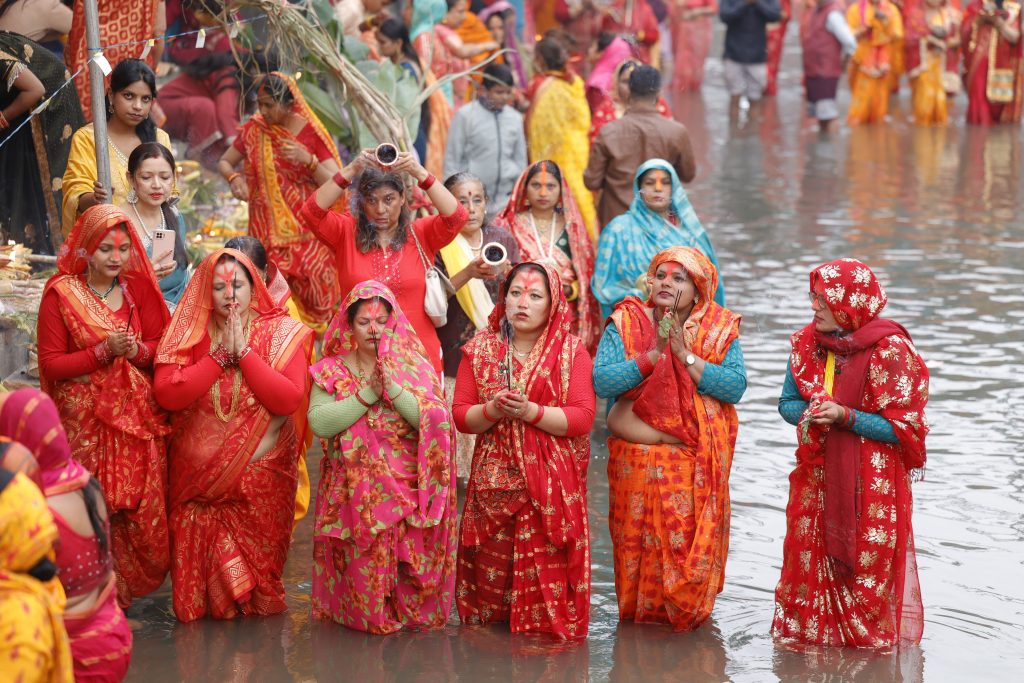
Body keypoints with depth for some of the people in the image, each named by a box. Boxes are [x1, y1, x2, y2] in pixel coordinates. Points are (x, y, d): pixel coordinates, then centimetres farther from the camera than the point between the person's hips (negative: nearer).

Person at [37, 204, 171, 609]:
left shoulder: (138, 287, 4)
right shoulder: (61, 293, -6)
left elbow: (163, 344, 7)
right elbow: (51, 364, -7)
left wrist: (136, 350, -15)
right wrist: (104, 350, -18)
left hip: (139, 415, 3)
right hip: (86, 420, -3)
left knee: (144, 509, 3)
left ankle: (129, 588, 24)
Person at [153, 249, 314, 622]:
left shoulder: (282, 333, -3)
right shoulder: (189, 333, -1)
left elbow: (289, 399, -16)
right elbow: (166, 392, -15)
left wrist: (244, 352, -18)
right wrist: (221, 355, -17)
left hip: (261, 470, -1)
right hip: (198, 474, 1)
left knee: (256, 556, 5)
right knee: (202, 559, 4)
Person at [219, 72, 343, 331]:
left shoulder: (311, 133, -2)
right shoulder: (254, 129, 5)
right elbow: (224, 162, 17)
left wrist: (308, 160, -23)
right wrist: (234, 178, -5)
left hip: (307, 232, -2)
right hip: (269, 232, 2)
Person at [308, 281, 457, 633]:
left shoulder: (414, 367, 6)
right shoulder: (332, 370, 6)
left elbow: (437, 421, -8)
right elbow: (319, 423, -10)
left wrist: (393, 387, -16)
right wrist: (367, 394, -13)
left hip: (408, 491, 0)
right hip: (353, 493, 0)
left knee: (407, 562, -10)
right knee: (363, 569, -10)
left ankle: (410, 613, 11)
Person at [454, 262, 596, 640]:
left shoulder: (572, 351, 1)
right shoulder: (480, 350, 8)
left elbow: (582, 418, -8)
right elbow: (460, 416, 5)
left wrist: (530, 411, -18)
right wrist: (493, 410, -15)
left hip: (553, 481, -2)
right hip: (494, 480, 2)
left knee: (548, 573, -5)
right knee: (490, 573, 3)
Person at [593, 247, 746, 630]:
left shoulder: (720, 330, 1)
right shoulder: (626, 323, -1)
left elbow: (736, 387, -13)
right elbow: (601, 382, -13)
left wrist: (686, 356, -18)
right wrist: (654, 354, -20)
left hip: (697, 463, 0)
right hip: (635, 459, 0)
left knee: (692, 542, 3)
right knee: (638, 541, 7)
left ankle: (688, 613, 24)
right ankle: (639, 614, 26)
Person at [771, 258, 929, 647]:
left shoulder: (890, 351, -15)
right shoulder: (808, 343, 2)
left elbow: (904, 429, -13)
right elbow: (787, 402, 13)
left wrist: (845, 416, -22)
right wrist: (808, 414, -10)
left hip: (872, 481, -5)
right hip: (816, 475, 5)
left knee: (867, 567, 2)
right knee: (809, 561, 8)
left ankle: (869, 639, 19)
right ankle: (805, 633, 24)